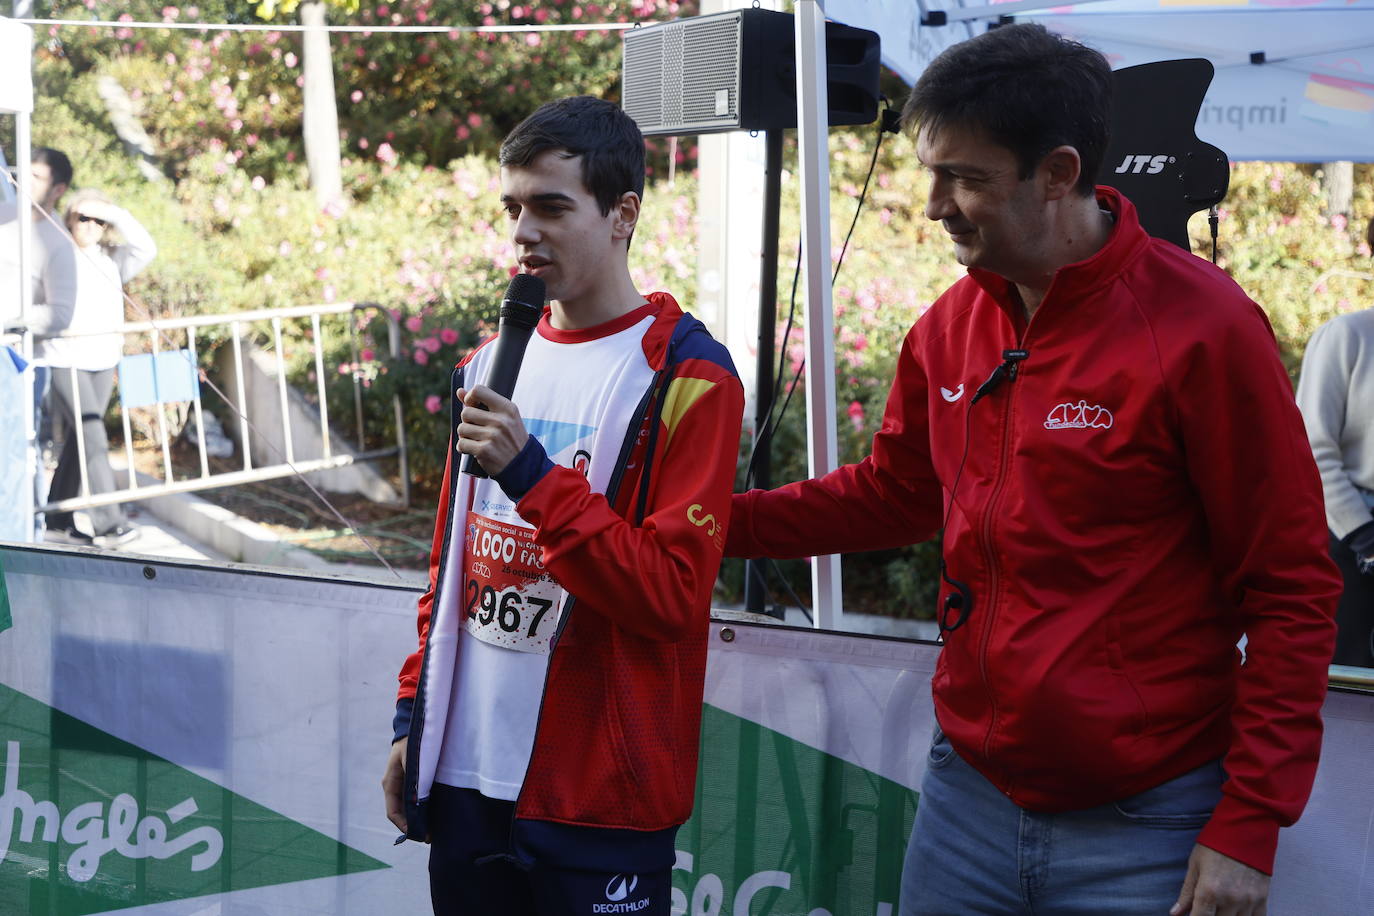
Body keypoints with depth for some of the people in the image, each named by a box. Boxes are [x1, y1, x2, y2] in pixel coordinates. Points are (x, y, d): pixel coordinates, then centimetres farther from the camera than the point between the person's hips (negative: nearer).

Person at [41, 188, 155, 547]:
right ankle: (108, 522, -19)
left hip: (103, 359, 6)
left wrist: (114, 214, -7)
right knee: (93, 437, -15)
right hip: (65, 361, -6)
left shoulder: (110, 258, 13)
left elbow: (145, 249, -2)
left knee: (79, 439, 10)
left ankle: (58, 521, 17)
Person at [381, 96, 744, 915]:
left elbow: (670, 595, -16)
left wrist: (534, 476, -23)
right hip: (465, 782, 6)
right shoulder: (495, 365, 12)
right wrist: (412, 719, 14)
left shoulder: (688, 378, -10)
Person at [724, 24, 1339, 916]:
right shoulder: (950, 328, 4)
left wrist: (1248, 830, -14)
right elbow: (891, 494, 21)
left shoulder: (1203, 328, -14)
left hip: (1142, 832, -5)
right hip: (969, 798, 6)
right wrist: (721, 521, 9)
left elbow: (1293, 593, -12)